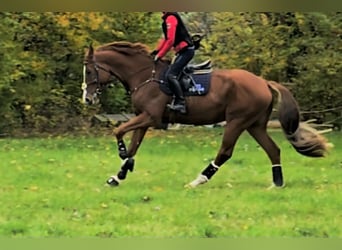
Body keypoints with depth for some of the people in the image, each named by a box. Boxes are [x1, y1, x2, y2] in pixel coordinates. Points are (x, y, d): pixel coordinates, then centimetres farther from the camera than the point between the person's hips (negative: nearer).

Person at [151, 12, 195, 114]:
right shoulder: (168, 18, 16)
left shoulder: (170, 18, -15)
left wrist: (159, 55, -14)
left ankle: (180, 103, -25)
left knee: (170, 75, -18)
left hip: (186, 50, -11)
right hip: (184, 50, 11)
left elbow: (170, 40, -20)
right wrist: (157, 50, 12)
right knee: (174, 74, 15)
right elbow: (166, 38, 22)